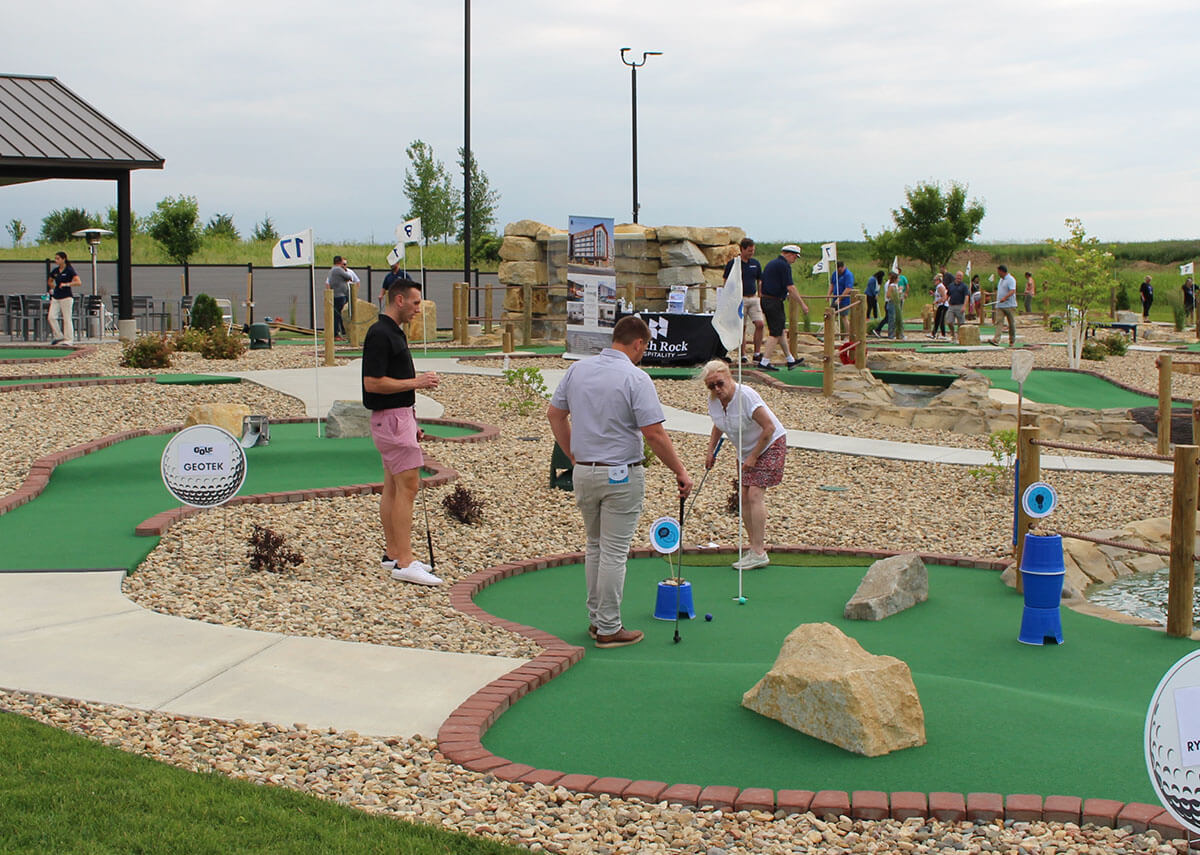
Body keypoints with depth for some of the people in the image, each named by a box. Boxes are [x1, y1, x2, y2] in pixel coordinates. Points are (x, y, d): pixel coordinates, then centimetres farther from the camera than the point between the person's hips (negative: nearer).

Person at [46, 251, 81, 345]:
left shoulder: (69, 270, -6)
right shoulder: (55, 271, 12)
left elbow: (78, 282, -16)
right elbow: (49, 281, 30)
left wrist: (66, 284, -23)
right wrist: (55, 288, 13)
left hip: (66, 297, -7)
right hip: (56, 297, 7)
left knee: (67, 319, -4)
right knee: (51, 317, -3)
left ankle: (68, 340, 2)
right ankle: (58, 336, 9)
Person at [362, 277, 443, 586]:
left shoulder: (394, 332, 16)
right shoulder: (380, 334, -16)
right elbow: (372, 383, -22)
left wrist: (411, 423, 21)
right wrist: (416, 382, -16)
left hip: (398, 416, 10)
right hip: (391, 418, -10)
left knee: (393, 488, 12)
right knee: (407, 487, -12)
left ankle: (393, 555, 18)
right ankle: (404, 563, -13)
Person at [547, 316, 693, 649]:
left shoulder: (578, 369, 3)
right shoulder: (636, 378, -16)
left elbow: (554, 414, 10)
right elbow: (654, 434, -19)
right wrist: (680, 472, -10)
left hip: (584, 472, 6)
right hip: (621, 475, -6)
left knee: (595, 545, 19)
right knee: (614, 552, 1)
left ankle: (596, 618, 25)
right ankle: (609, 629, 6)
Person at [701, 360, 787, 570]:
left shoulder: (746, 396, -28)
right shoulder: (713, 400, -6)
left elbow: (769, 428, -25)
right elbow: (718, 426, 16)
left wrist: (753, 457, -19)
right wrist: (711, 451, 6)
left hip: (770, 445, -8)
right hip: (746, 451, 8)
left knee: (755, 494, -18)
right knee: (744, 497, 2)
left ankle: (758, 553, -19)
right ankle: (755, 549, 8)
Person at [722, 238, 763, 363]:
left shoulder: (755, 263, 10)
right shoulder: (732, 263, -3)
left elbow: (760, 281, 17)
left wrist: (761, 298, 11)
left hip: (754, 298, 4)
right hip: (739, 299, -4)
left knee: (759, 324, -7)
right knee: (742, 327, -1)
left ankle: (757, 353, 1)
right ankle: (742, 355, 6)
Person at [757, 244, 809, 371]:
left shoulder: (771, 263, 17)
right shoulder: (784, 265, -12)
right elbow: (790, 287, -17)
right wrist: (802, 304, -10)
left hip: (765, 299, 10)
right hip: (775, 302, -10)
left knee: (781, 331, 16)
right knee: (775, 333, -5)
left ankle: (791, 360, 24)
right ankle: (764, 362, -8)